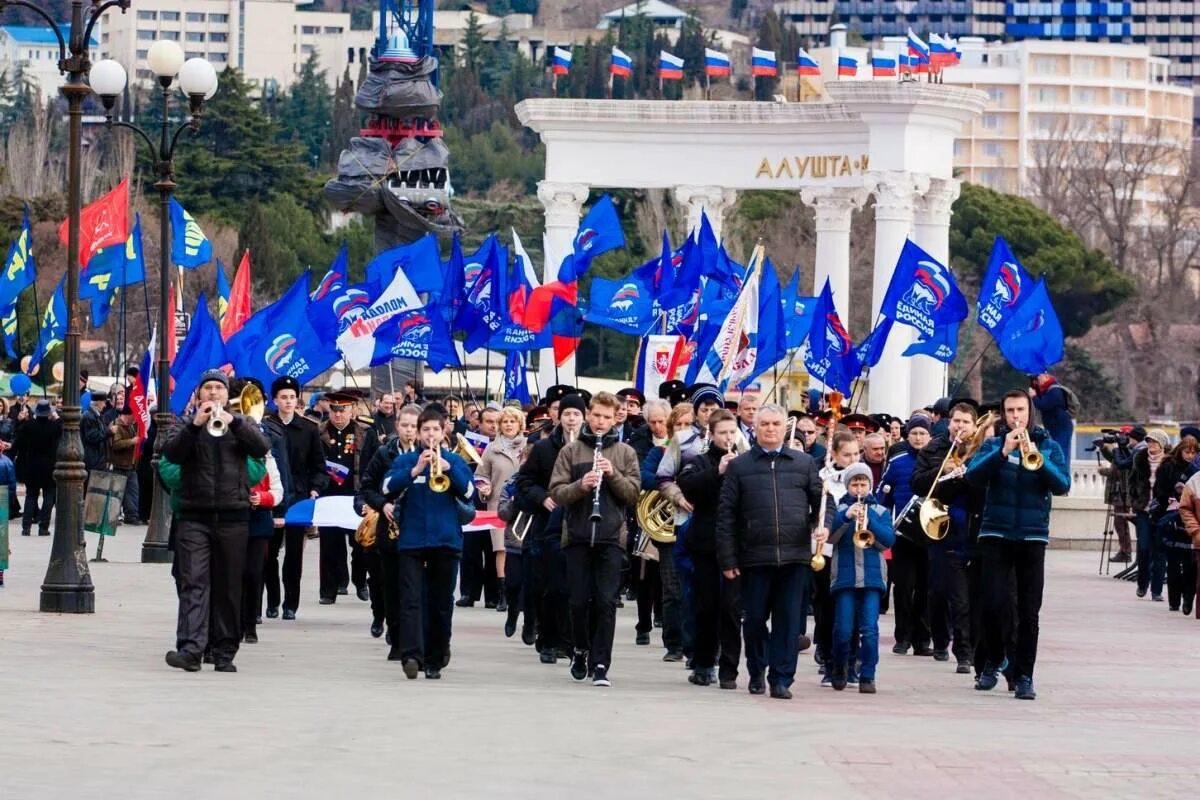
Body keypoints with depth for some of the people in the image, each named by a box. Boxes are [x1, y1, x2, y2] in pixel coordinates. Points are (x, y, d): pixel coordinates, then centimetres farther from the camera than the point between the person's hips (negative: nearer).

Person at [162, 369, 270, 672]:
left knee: (228, 587, 4)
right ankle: (190, 649, -21)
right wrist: (195, 425, -19)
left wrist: (232, 422, -20)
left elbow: (261, 448, -6)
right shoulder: (188, 425, 12)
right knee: (193, 582, -11)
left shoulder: (240, 424, 13)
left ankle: (224, 651, 10)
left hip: (232, 516, 1)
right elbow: (171, 453, -6)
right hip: (194, 516, -1)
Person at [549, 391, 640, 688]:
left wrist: (613, 475, -13)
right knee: (579, 601, 4)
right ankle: (581, 650, 26)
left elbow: (634, 494, 3)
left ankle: (600, 664, -3)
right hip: (577, 535, 0)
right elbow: (556, 493, 1)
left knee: (606, 602, -5)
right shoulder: (570, 451, 6)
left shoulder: (625, 453, 8)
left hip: (611, 537, 0)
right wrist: (581, 485, -17)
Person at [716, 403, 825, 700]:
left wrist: (822, 525, -9)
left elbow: (821, 500, 13)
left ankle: (781, 679, 4)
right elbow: (726, 515, 3)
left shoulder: (804, 463, 11)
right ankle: (756, 672, 26)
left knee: (789, 620, -1)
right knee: (755, 618, 6)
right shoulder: (739, 466, 6)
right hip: (755, 558, -1)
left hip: (795, 557, 1)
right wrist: (728, 559, -2)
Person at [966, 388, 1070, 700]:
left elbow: (1062, 485, -5)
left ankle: (1023, 675, 3)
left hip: (1033, 535, 0)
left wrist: (1036, 459, -19)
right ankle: (992, 662, 13)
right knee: (993, 603, -8)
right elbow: (972, 476, -9)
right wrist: (1003, 452, -20)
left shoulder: (1049, 446, 7)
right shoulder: (993, 444, 7)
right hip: (996, 533, 0)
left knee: (1029, 610, -1)